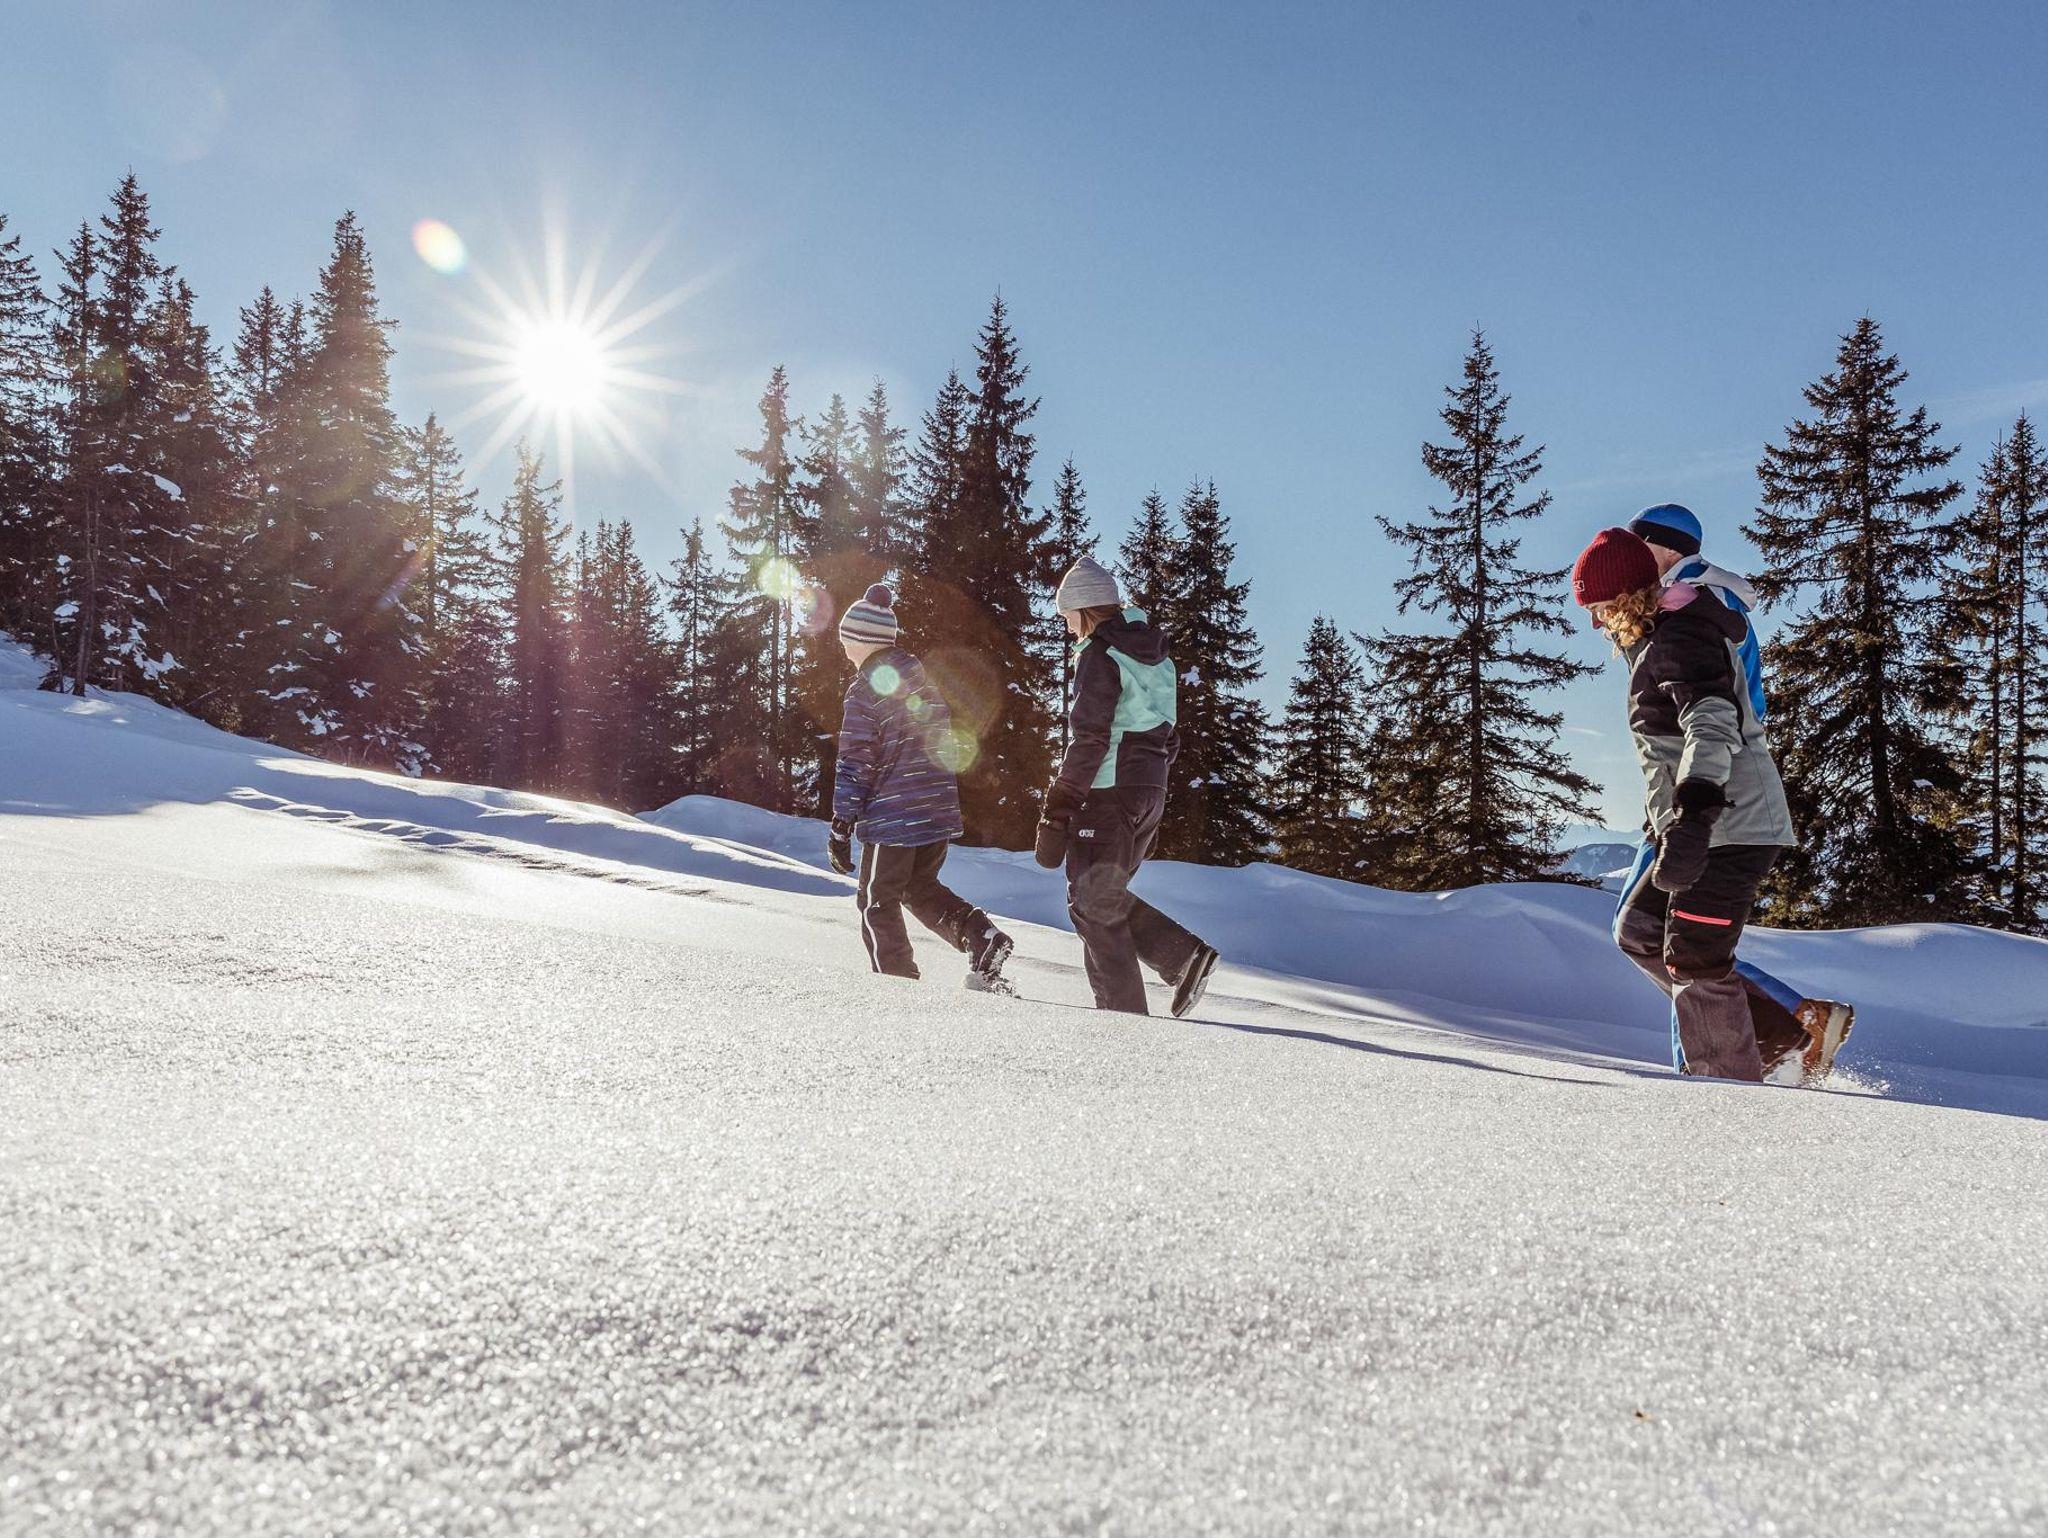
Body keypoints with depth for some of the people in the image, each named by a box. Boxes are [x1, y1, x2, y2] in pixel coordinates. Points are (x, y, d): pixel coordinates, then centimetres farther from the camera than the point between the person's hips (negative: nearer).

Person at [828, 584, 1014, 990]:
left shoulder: (866, 690, -11)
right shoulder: (921, 676, 11)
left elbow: (854, 765, -13)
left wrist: (840, 830, -8)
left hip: (892, 818, -7)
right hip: (941, 809, 7)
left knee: (879, 903, 8)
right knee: (920, 886, 23)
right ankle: (982, 936, 3)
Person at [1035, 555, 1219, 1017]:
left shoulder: (1099, 655, -12)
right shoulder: (1155, 656, 15)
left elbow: (1088, 739, -19)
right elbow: (1167, 737, 19)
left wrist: (1057, 812, -18)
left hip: (1107, 793, -9)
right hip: (1150, 794, 9)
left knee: (1093, 904, 1)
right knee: (1107, 895, 19)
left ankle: (1123, 1012, 2)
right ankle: (1186, 955, 7)